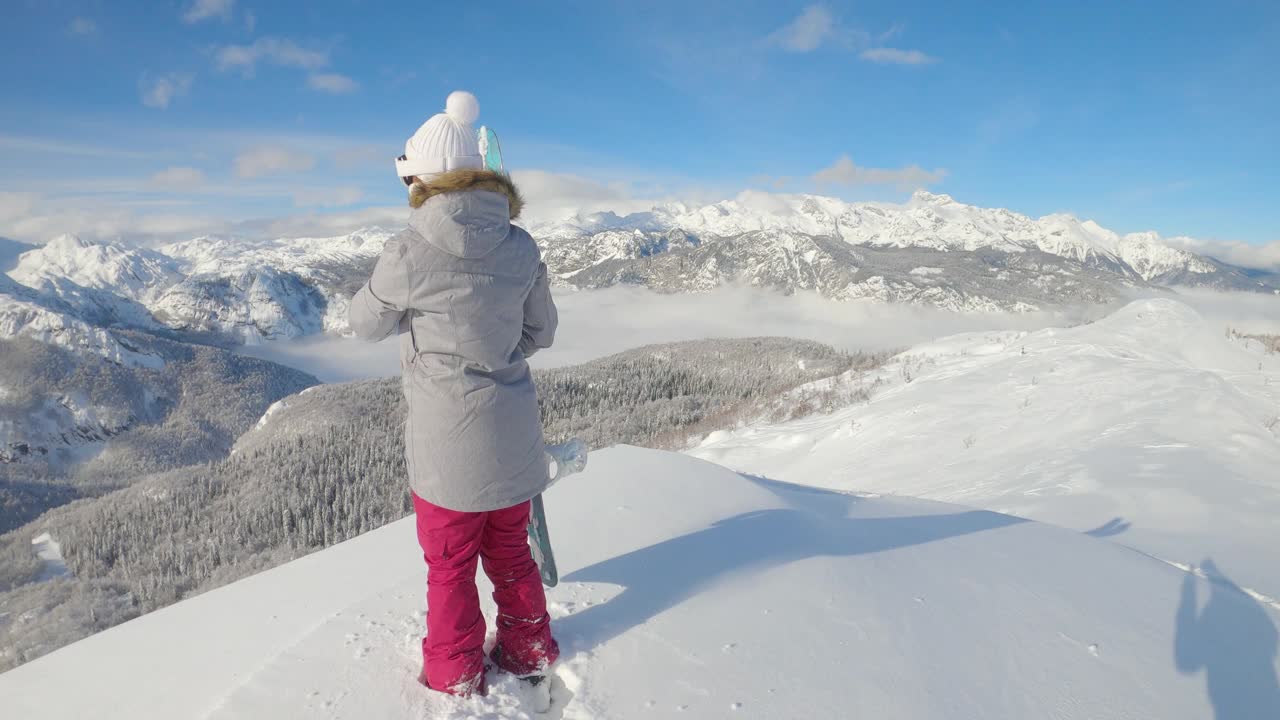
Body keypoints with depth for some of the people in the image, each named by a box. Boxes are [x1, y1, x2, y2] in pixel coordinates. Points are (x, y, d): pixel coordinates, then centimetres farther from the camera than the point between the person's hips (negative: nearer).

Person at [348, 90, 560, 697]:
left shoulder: (408, 253, -18)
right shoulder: (521, 246, -6)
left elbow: (366, 323, 0)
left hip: (448, 438, -4)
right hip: (512, 431, 4)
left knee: (450, 564, 17)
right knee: (510, 552, 24)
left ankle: (455, 676, 35)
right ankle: (529, 652, 41)